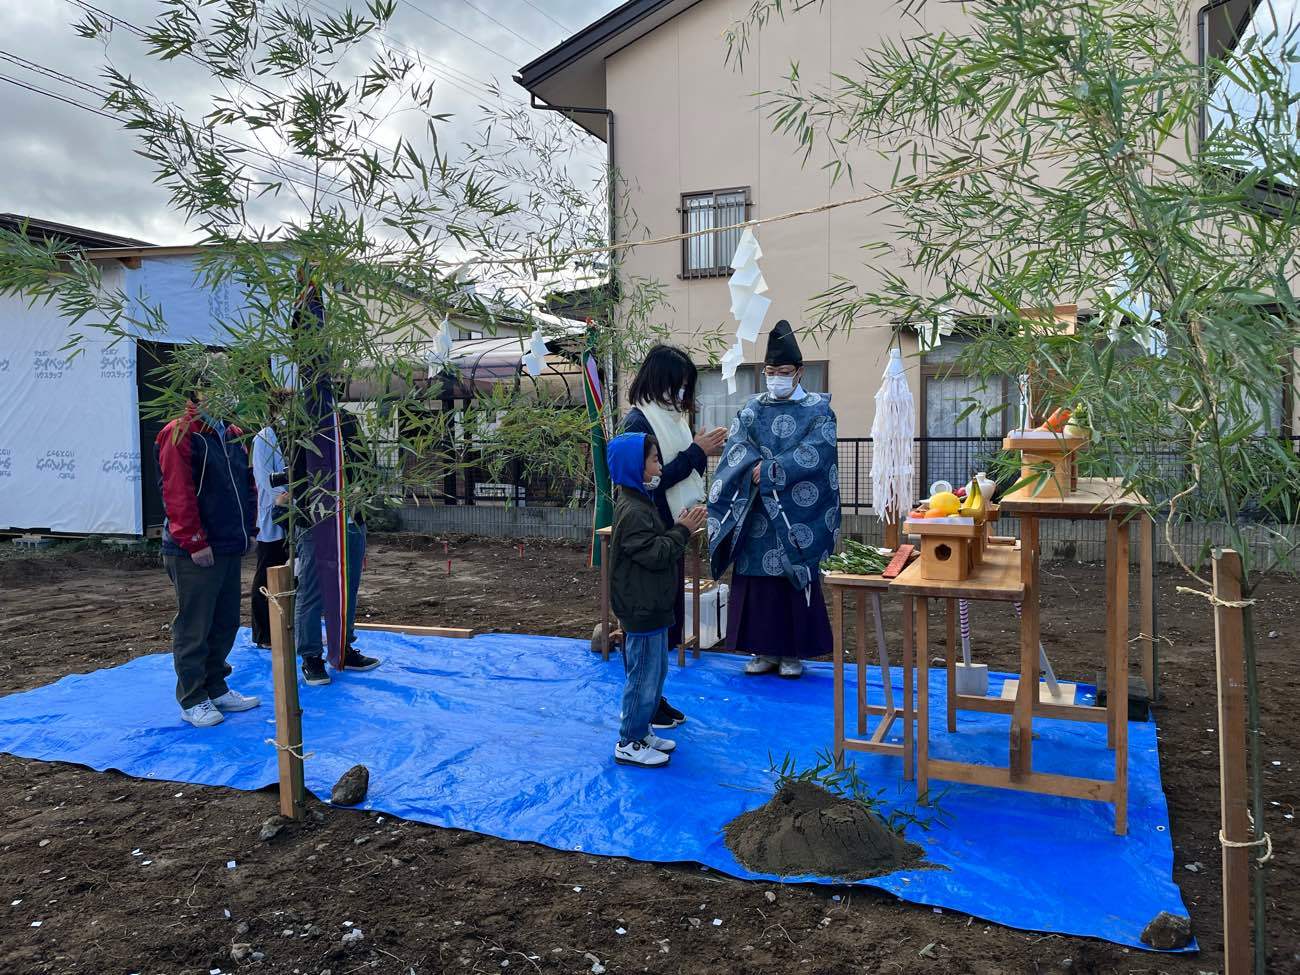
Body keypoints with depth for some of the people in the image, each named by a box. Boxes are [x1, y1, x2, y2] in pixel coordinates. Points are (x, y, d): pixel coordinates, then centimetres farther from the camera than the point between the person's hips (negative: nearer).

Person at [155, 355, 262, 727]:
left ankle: (217, 688, 29)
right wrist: (195, 543, -18)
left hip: (231, 549, 8)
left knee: (225, 623, 15)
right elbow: (177, 495, -17)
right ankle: (192, 700, 12)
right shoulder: (180, 435, -12)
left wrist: (249, 530, 15)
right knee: (194, 627, 1)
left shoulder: (234, 436, 14)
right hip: (195, 553, -8)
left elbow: (248, 486, 21)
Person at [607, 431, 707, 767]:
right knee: (644, 675, -1)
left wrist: (681, 527, 6)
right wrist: (683, 531, -15)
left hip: (652, 607, 11)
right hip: (642, 610, -11)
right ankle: (629, 744, 11)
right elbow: (655, 554, -24)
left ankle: (641, 731, 31)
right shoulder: (633, 511, -21)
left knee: (657, 670, 20)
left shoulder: (642, 503, 13)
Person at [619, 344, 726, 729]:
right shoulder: (638, 422, -16)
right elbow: (651, 480, -20)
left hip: (671, 530, 9)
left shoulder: (670, 417, 11)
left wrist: (702, 452, -1)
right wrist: (696, 451, -17)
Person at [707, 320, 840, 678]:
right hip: (756, 514, 3)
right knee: (758, 576, 3)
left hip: (799, 512, -3)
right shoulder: (752, 409, 10)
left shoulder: (818, 409, 1)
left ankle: (793, 652, 12)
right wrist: (759, 470, -22)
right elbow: (736, 450, -3)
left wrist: (767, 470, -18)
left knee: (795, 578, 1)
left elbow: (814, 454, -13)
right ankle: (764, 649, 14)